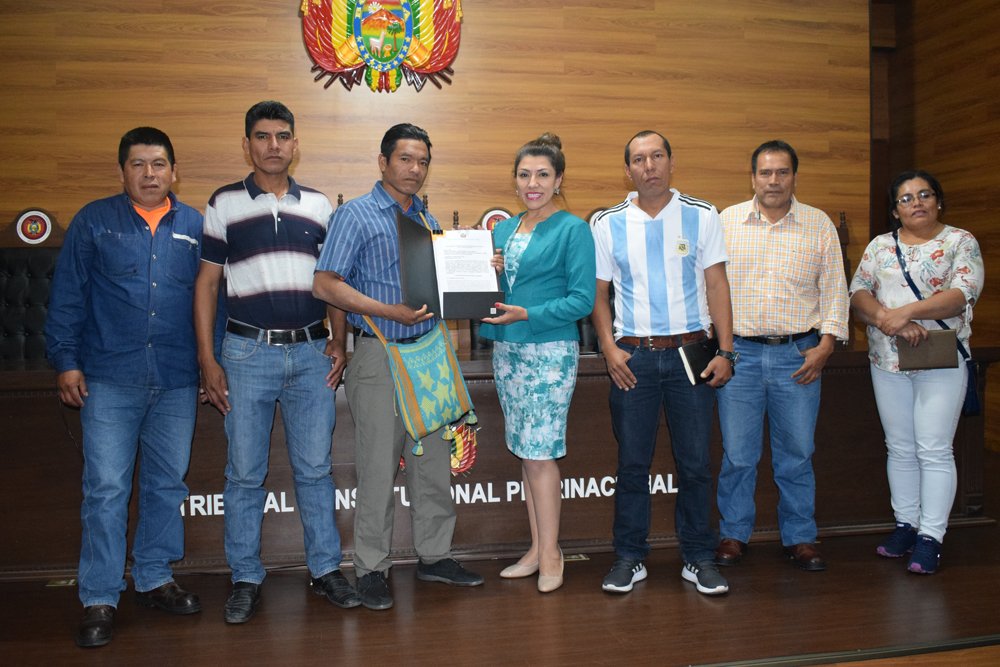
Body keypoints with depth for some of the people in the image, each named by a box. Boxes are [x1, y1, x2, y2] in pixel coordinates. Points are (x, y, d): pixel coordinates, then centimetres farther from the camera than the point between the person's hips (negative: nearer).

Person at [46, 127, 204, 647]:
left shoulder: (196, 227, 9)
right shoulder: (93, 222, 5)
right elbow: (67, 296, 4)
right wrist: (65, 360, -2)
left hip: (177, 381, 2)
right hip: (110, 379, -2)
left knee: (167, 483, 10)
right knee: (105, 487, -3)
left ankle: (154, 579, 25)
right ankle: (99, 600, 8)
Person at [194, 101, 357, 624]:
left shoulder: (318, 205, 10)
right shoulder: (224, 204, 3)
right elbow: (206, 284, 3)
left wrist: (339, 342, 3)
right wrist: (207, 360, -4)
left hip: (311, 353, 2)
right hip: (248, 353, -1)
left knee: (315, 467, 7)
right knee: (245, 472, 5)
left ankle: (326, 569, 20)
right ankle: (246, 579, 18)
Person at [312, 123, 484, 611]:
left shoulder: (428, 221, 16)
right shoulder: (356, 215, -3)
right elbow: (325, 284, -11)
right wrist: (391, 311, -20)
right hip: (381, 354, -6)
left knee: (435, 459, 10)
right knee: (378, 466, -1)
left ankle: (434, 555, 24)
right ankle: (371, 570, 12)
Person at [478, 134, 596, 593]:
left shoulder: (573, 230, -5)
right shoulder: (502, 230, 14)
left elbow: (582, 300, -11)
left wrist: (526, 314, -19)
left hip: (550, 351, -6)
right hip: (506, 349, 6)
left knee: (539, 452, -6)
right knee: (525, 451, 10)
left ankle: (550, 555, 7)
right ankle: (537, 547, 21)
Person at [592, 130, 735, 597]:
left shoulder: (702, 217, 5)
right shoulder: (608, 224, 5)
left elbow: (717, 285, 4)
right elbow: (598, 293, 8)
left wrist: (725, 351, -3)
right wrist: (609, 348, -4)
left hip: (691, 352, 0)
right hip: (633, 356, 0)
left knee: (695, 462, 5)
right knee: (632, 463, 5)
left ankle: (698, 558, 20)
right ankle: (630, 557, 19)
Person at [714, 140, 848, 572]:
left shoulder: (819, 225, 7)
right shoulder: (726, 222, 5)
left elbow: (834, 288, 8)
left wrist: (826, 343, -2)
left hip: (799, 355, 1)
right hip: (739, 352, 0)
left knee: (797, 452, 7)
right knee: (737, 453, 4)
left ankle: (800, 537, 21)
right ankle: (734, 534, 19)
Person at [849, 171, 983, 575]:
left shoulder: (960, 242, 1)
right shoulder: (880, 246, 10)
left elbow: (962, 294, -14)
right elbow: (858, 293, -1)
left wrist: (905, 311, -24)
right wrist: (889, 321, -19)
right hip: (887, 361, 4)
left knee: (934, 450, -3)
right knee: (900, 448, 10)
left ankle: (931, 536, 5)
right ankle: (905, 524, 22)